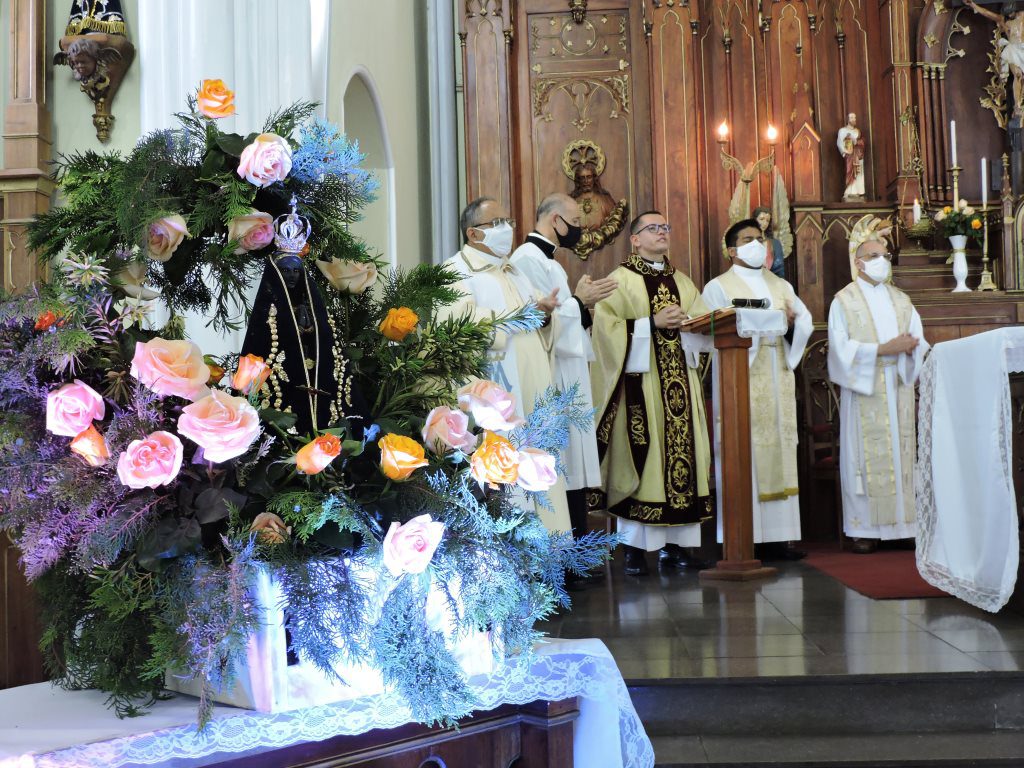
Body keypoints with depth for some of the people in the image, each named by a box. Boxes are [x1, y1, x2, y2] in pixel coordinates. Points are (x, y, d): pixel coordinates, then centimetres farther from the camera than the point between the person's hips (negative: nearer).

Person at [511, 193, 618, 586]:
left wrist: (584, 302, 6)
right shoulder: (528, 258, -11)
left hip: (568, 375, 10)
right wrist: (578, 300, -10)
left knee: (570, 470, 10)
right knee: (558, 470, -8)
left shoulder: (546, 259, 21)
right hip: (550, 377, -10)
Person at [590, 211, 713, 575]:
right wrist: (653, 323, -14)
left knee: (681, 452, 1)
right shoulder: (620, 280, 3)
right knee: (640, 456, -9)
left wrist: (683, 321, -7)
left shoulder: (682, 282, 20)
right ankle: (634, 546, -3)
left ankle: (673, 543, 6)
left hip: (679, 380, 5)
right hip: (640, 378, -5)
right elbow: (607, 326, -8)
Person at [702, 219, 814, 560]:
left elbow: (807, 321, 11)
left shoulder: (781, 285, 21)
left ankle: (776, 536, 8)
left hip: (778, 379, 6)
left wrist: (792, 321, -11)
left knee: (779, 451, 3)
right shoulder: (718, 287, 4)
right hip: (740, 379, -5)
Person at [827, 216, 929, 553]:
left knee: (901, 453, 1)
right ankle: (864, 529, -3)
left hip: (898, 390, 4)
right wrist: (883, 349, -17)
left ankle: (905, 522, 4)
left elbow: (919, 343, 9)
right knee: (866, 457, -5)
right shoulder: (843, 301, 1)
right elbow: (842, 350, -9)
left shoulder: (901, 300, 16)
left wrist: (909, 345, -14)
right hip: (863, 391, -4)